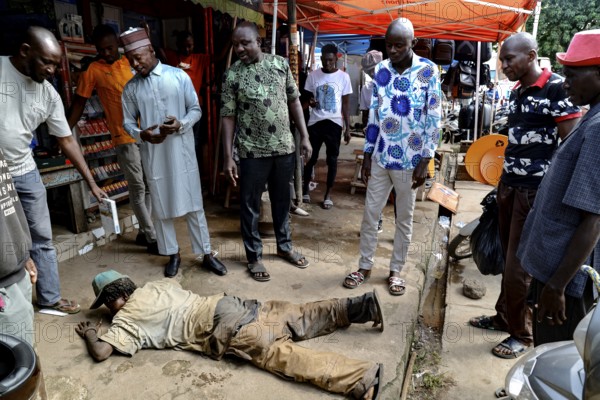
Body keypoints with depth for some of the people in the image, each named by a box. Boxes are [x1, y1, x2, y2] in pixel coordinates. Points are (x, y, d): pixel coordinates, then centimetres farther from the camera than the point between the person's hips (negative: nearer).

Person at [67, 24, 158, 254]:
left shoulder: (131, 63, 10)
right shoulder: (93, 71, -1)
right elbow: (78, 103, 1)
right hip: (125, 137, -5)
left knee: (149, 185, 11)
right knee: (137, 188, -2)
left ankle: (143, 232, 25)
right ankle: (153, 239, 5)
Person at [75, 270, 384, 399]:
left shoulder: (125, 319, 5)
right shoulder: (155, 286, 24)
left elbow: (100, 352, -3)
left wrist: (89, 334, 19)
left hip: (224, 330, -8)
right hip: (226, 303, 8)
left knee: (283, 356, -18)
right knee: (301, 319, 7)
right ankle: (360, 305, -1)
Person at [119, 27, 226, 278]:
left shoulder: (179, 76, -2)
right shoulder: (131, 88, 3)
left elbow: (196, 109, 1)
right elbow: (127, 121, 8)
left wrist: (182, 124, -19)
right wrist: (141, 134, -14)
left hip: (182, 152, -2)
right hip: (153, 156, 2)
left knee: (193, 204, 5)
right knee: (161, 207, 10)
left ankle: (206, 254, 17)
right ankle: (173, 255, 27)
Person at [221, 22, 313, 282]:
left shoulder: (280, 64, 2)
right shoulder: (232, 75, -5)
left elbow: (294, 102, 7)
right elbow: (228, 117, -5)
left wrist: (304, 136, 2)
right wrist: (228, 157, -9)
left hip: (284, 147, 3)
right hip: (252, 152, -2)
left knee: (282, 200, 16)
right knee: (250, 205, 6)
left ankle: (284, 246, 35)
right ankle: (254, 256, 23)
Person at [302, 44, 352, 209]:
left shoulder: (343, 77, 0)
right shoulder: (313, 76, 3)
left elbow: (346, 105, 2)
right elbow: (307, 97, 11)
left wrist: (347, 128, -1)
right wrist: (310, 102, -14)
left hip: (334, 123, -1)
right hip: (315, 122, 1)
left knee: (332, 159, 4)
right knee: (311, 157, 6)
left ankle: (328, 194, 14)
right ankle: (305, 189, 22)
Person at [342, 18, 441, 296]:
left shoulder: (428, 70, -6)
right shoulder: (380, 70, 5)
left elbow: (434, 118, -6)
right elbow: (373, 114, 8)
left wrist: (425, 161, -11)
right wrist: (367, 154, 6)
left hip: (409, 160, -3)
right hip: (380, 157, 4)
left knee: (404, 218, 9)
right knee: (369, 213, 8)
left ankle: (396, 270, 25)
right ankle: (365, 266, 25)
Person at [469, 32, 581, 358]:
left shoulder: (557, 89, -12)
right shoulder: (516, 92, 11)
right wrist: (502, 183, 16)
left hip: (536, 190, -7)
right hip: (509, 185, 7)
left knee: (519, 267, 0)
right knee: (507, 260, 16)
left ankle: (522, 334, 19)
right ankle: (503, 317, 32)